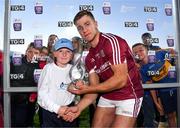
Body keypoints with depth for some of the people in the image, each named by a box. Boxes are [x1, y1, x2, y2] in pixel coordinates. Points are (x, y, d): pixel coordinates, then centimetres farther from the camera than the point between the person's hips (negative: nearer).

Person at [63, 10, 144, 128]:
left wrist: (86, 89, -23)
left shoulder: (111, 41, -19)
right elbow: (95, 88, 3)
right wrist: (79, 108, -13)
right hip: (107, 97, 7)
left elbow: (121, 80, -26)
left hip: (128, 96, -7)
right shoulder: (89, 58, 4)